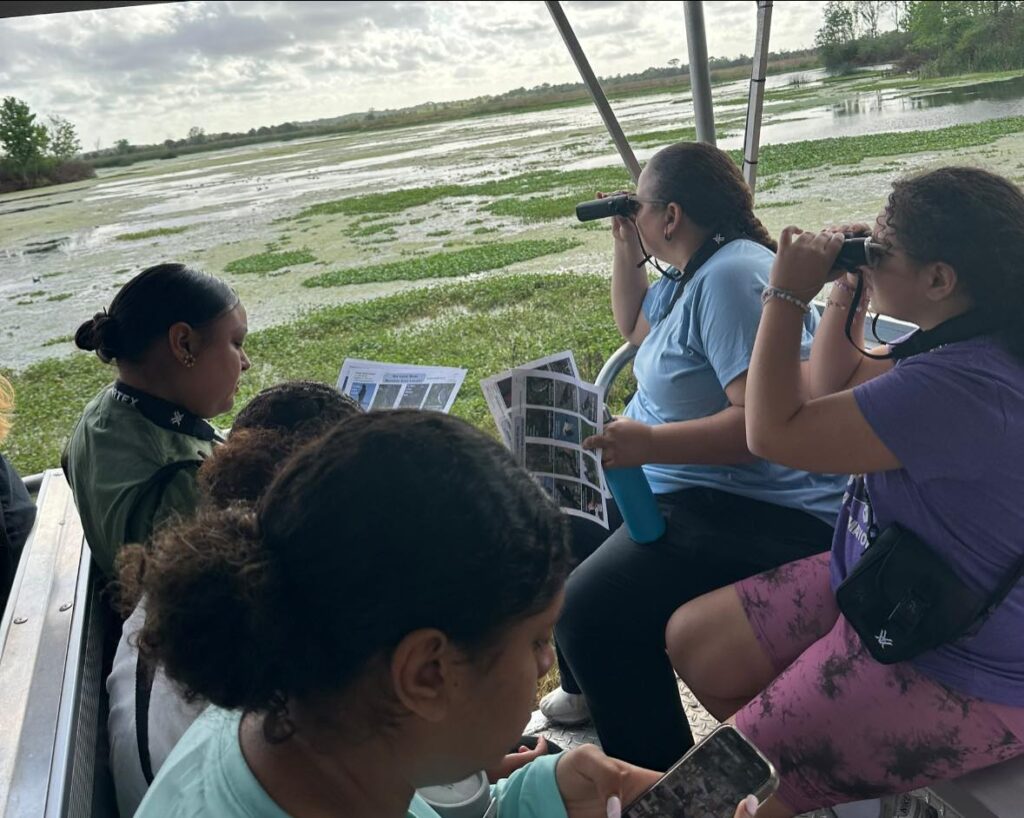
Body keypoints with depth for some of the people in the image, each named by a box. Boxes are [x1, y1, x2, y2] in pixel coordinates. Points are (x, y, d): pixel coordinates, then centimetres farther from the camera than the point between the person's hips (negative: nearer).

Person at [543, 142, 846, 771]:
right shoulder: (692, 273, 12)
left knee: (591, 613, -28)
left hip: (758, 512, -12)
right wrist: (625, 247, 19)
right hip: (679, 484, 12)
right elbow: (635, 327, 31)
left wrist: (653, 444, -38)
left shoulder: (732, 277, -21)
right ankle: (590, 689, 36)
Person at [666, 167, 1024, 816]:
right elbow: (829, 390, 13)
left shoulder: (963, 386, -32)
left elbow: (774, 432, -26)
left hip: (961, 675, -10)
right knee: (692, 640, 10)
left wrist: (787, 295, -19)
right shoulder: (959, 342, 0)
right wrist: (847, 289, 0)